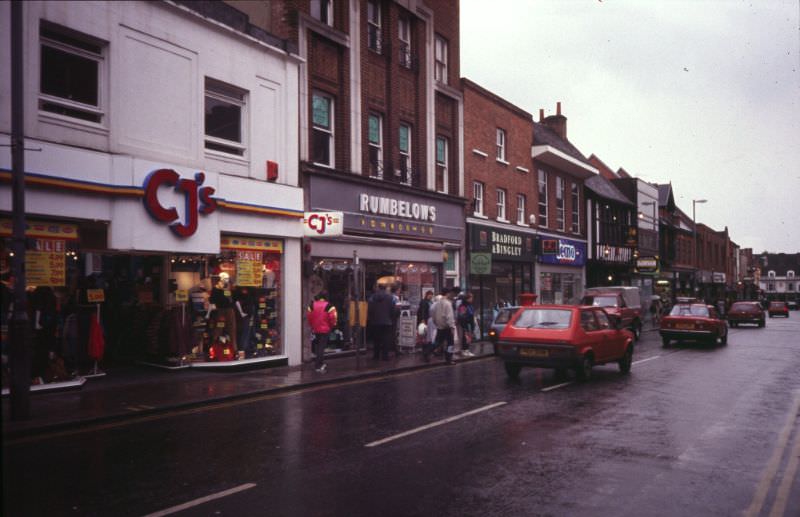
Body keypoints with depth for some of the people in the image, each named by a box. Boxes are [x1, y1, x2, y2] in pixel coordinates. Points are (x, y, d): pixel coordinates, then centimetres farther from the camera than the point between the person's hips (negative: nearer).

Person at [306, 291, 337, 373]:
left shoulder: (312, 305, 2)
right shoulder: (329, 306, -12)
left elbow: (308, 316, 6)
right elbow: (333, 318, -16)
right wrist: (332, 326, 3)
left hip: (315, 329, 5)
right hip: (325, 329, -5)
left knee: (317, 347, 18)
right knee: (321, 347, -2)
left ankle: (320, 363, 27)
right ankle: (318, 365, -5)